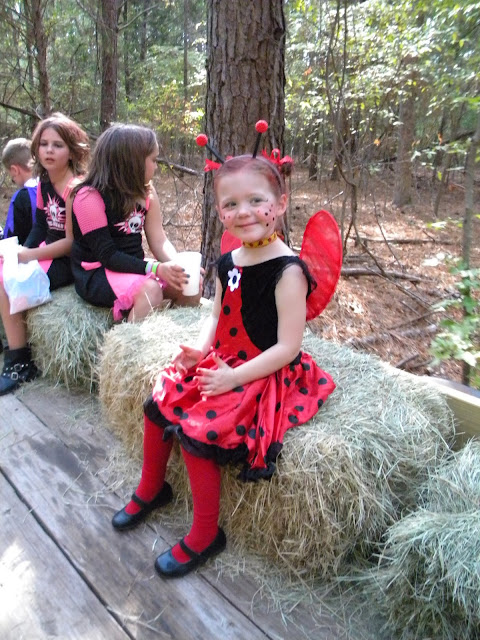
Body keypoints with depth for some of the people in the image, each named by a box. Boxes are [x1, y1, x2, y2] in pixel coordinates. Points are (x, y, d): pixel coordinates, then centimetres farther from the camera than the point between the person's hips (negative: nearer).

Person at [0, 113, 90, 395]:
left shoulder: (75, 188, -18)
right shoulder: (44, 184, 8)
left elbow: (71, 242, -19)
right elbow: (41, 228, 13)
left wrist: (28, 256, -16)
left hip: (71, 262, -9)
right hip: (48, 252, 9)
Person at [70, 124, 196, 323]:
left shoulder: (146, 191, 6)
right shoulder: (89, 197, -16)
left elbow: (159, 241, -1)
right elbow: (107, 256, -20)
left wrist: (178, 267, -21)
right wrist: (156, 268, -31)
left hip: (133, 267, 7)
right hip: (97, 275, -7)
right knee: (149, 289, -33)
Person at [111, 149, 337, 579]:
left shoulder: (287, 271, -20)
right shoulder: (228, 264, 4)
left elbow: (287, 346, -21)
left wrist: (233, 377, -22)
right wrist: (199, 350, -5)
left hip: (266, 376, -8)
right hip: (222, 363, 8)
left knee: (195, 430, -17)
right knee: (159, 402, 6)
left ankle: (205, 535, 8)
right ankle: (151, 490, 32)